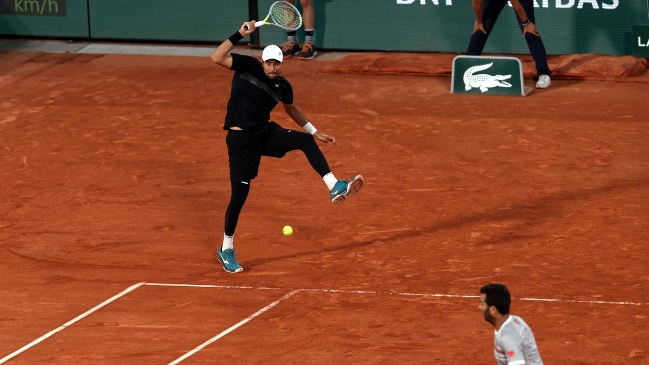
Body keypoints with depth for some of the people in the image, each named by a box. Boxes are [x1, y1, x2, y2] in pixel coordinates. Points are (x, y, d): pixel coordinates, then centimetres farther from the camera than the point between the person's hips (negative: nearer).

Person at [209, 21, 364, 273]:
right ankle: (226, 250, 12)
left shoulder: (282, 86, 3)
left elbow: (292, 109, 24)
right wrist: (239, 35, -29)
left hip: (266, 132, 5)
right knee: (239, 195, -3)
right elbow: (217, 58, -22)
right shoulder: (247, 67, -9)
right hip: (241, 138, -5)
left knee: (305, 141, -17)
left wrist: (315, 131, 24)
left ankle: (335, 188, -23)